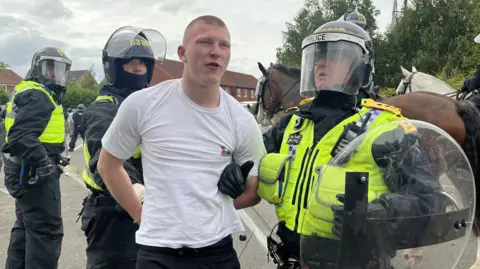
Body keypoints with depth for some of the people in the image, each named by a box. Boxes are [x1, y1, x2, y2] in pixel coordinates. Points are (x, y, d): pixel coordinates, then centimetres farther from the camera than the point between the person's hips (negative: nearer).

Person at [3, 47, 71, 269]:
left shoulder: (27, 91, 17)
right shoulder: (38, 96, -16)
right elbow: (21, 136, -29)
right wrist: (43, 163, -31)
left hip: (25, 170, 11)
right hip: (36, 172, -11)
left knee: (25, 226, 22)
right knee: (47, 230, -7)